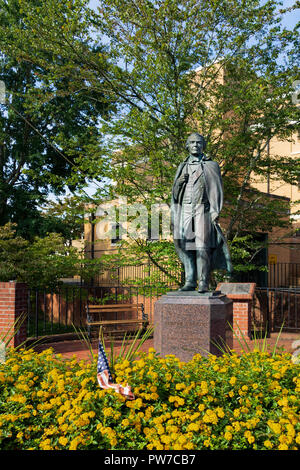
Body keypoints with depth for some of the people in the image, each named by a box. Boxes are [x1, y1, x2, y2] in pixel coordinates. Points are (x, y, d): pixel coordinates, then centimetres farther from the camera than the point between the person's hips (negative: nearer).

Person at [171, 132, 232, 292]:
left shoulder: (211, 165, 8)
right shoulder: (182, 167, 19)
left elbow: (216, 190, 2)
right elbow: (175, 193, 19)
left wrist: (215, 212, -9)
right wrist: (179, 182, -3)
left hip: (203, 211, -3)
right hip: (185, 211, 4)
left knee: (202, 246, -12)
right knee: (186, 246, -1)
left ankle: (203, 282, -8)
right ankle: (190, 281, 4)